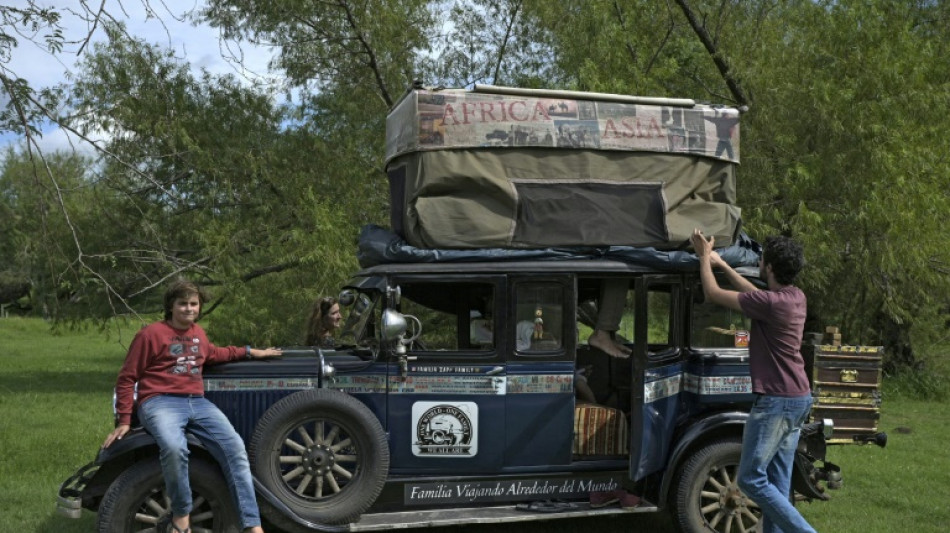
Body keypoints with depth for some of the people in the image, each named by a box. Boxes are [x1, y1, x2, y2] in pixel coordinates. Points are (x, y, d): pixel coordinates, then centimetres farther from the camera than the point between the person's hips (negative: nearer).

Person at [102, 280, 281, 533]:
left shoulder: (197, 332, 19)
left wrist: (249, 352, 37)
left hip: (197, 403, 6)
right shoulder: (150, 334, -2)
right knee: (174, 447, -39)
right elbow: (126, 379, 2)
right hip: (160, 402, -6)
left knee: (235, 448, -16)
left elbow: (211, 354, 42)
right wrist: (124, 421, -3)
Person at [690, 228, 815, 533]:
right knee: (777, 481, 11)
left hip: (776, 400, -9)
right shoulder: (796, 297, 5)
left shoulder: (772, 303, -21)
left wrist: (704, 256, 4)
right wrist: (721, 264, 26)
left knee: (751, 479, -2)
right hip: (798, 399, 9)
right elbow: (755, 294, 24)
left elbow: (713, 294, -11)